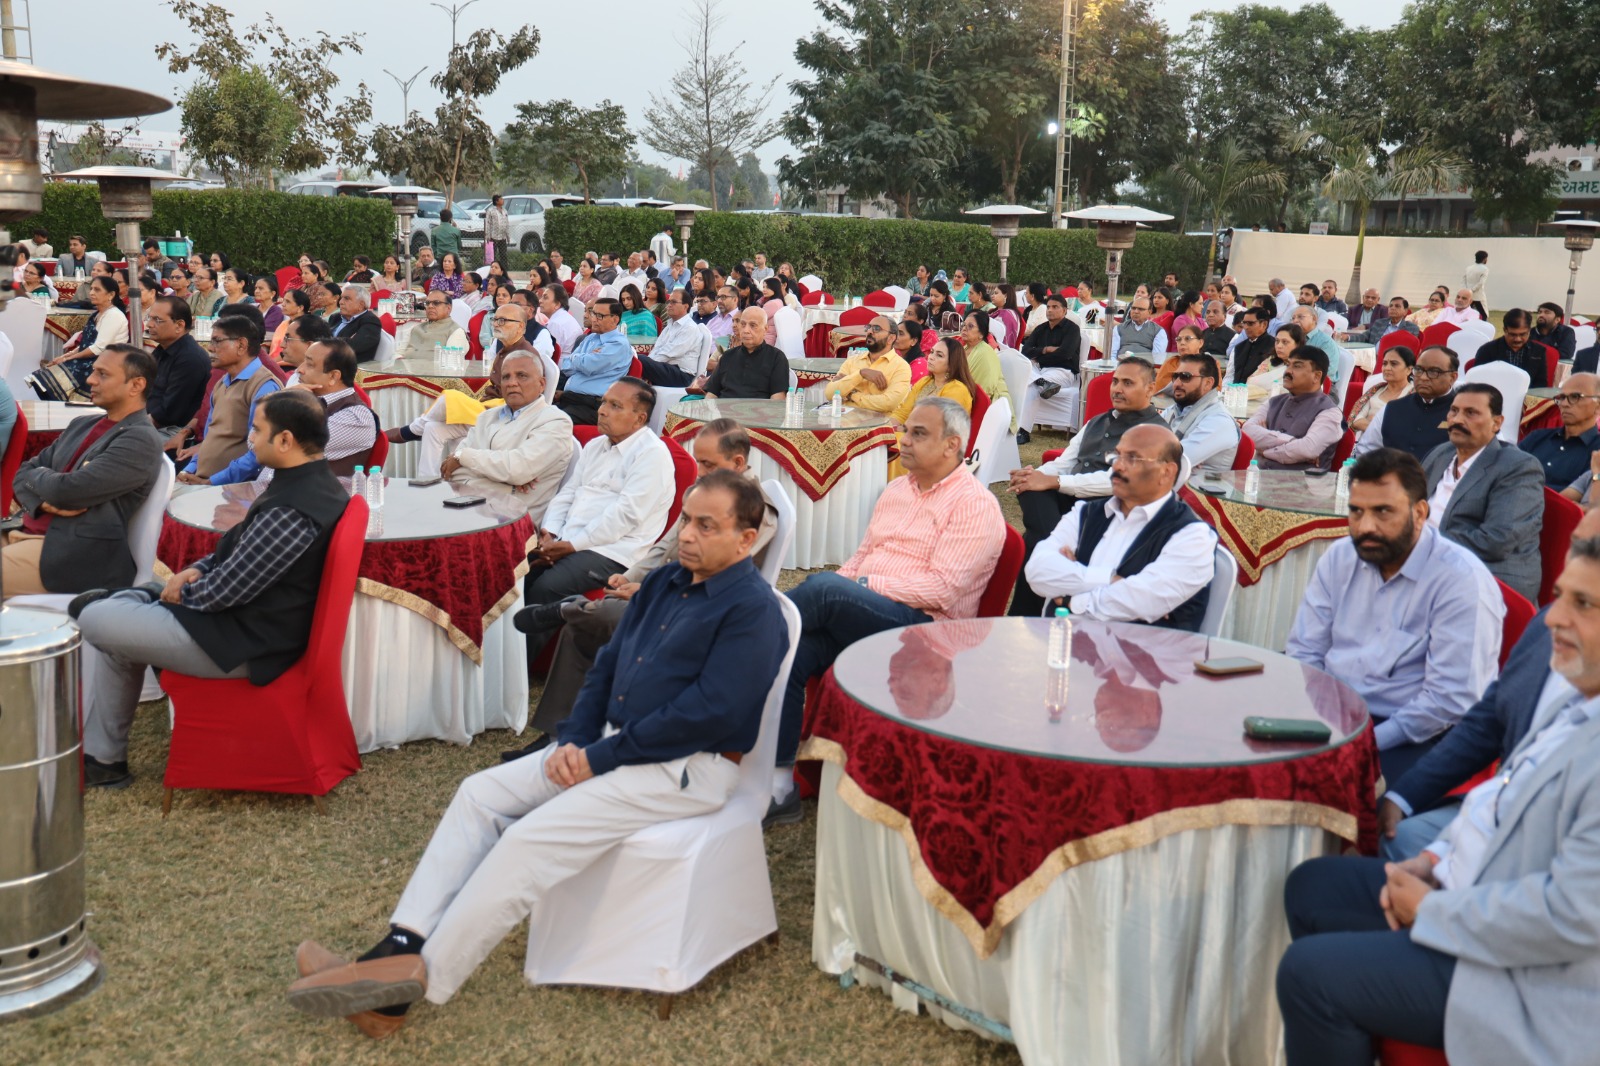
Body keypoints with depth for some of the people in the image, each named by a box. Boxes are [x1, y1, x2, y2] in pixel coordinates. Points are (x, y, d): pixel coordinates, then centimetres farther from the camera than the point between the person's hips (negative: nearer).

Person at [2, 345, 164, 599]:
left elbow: (69, 490, -18)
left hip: (76, 554, -8)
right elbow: (23, 473, 16)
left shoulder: (141, 439, -11)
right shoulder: (80, 426, 17)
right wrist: (44, 501, -7)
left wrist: (36, 474, 4)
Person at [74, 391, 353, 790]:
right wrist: (195, 571, 1)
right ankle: (99, 756, 21)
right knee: (122, 607, 19)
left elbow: (220, 592, -23)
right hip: (254, 616, 10)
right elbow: (241, 548, 15)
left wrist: (181, 587, -4)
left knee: (94, 619, 0)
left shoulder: (290, 511, -29)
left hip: (244, 644, -10)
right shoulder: (314, 482, 2)